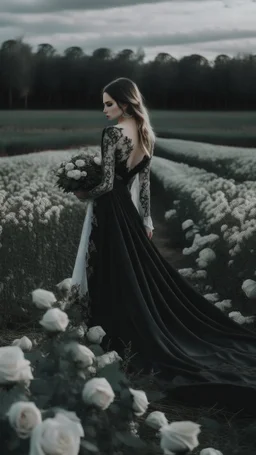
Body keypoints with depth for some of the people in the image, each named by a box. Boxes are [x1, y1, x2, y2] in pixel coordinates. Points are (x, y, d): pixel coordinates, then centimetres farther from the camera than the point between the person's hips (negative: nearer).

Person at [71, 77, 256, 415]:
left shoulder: (112, 134, -19)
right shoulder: (145, 134, 7)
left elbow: (107, 183, -21)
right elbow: (144, 182, 11)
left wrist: (84, 194, -2)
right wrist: (146, 219, 15)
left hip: (109, 213, -8)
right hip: (128, 211, 8)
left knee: (114, 284, 3)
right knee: (142, 278, 14)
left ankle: (117, 341, 13)